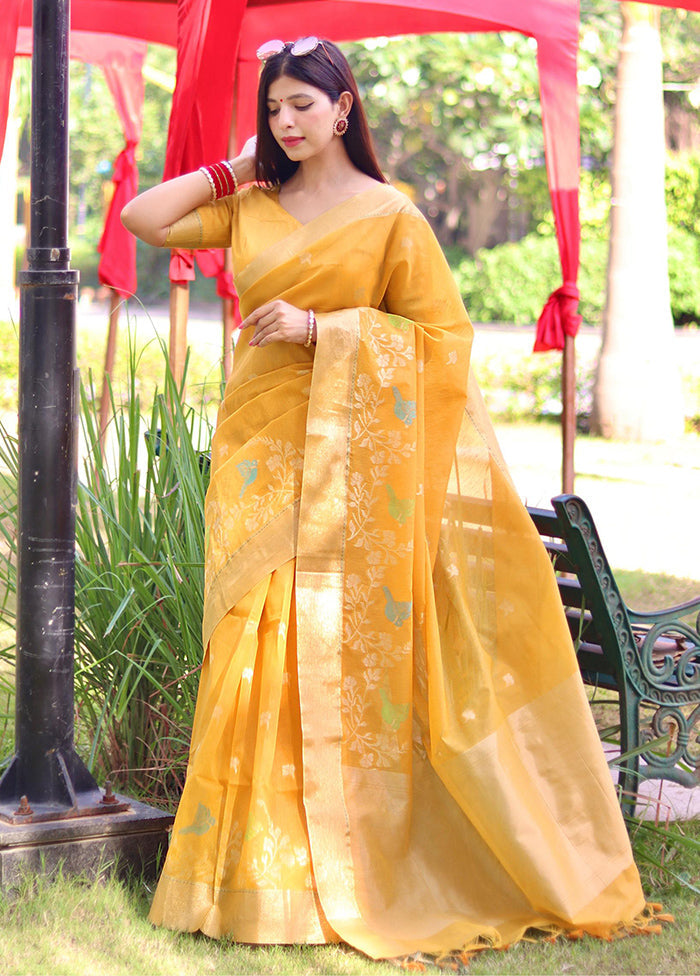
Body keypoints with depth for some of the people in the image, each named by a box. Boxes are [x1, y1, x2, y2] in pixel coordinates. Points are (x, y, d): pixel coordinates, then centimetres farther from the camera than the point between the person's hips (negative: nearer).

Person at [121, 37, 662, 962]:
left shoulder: (388, 215, -2)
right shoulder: (251, 208, 12)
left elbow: (440, 330, -7)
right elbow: (144, 217, 13)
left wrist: (318, 327, -14)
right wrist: (234, 169, 9)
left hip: (344, 462, -5)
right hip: (257, 452, 5)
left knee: (337, 654, -5)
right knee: (257, 651, 2)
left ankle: (344, 868, 4)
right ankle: (263, 869, 8)